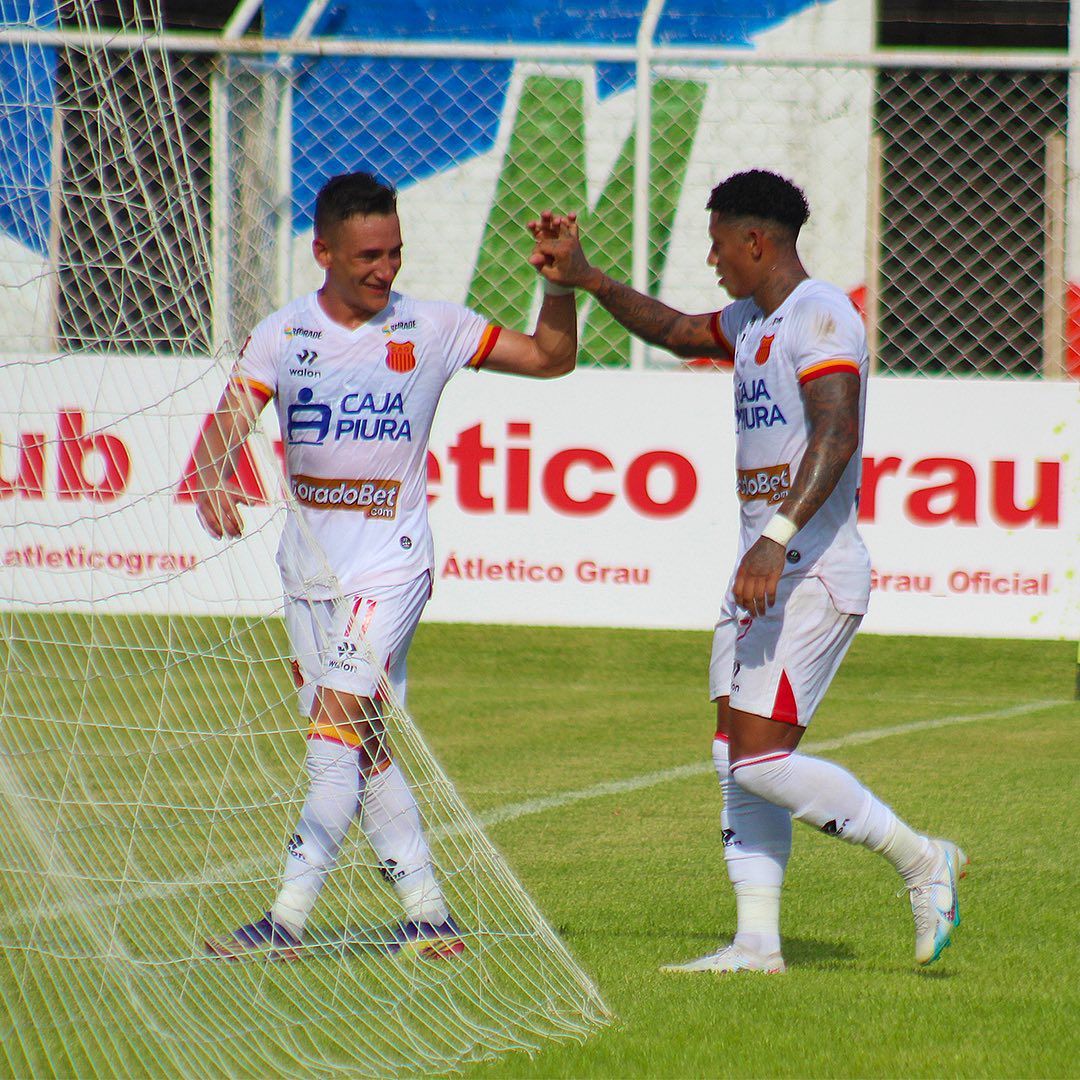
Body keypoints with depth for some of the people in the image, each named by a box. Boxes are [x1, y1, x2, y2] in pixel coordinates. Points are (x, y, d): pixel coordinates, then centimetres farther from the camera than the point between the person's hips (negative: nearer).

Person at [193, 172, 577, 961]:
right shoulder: (282, 335, 3)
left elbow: (551, 358, 6)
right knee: (359, 744, 8)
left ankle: (288, 921, -17)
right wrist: (213, 478, -29)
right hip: (307, 563, 4)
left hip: (390, 562, -4)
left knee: (339, 726, -15)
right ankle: (429, 914, 18)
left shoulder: (431, 329, -1)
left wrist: (560, 285, -11)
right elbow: (228, 421, -8)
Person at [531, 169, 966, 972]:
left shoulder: (820, 317, -14)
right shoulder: (753, 321, 16)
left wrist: (778, 537, -37)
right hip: (762, 573, 10)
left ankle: (923, 861, -2)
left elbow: (836, 436, -27)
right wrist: (585, 279, 28)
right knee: (737, 761, 5)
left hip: (813, 572, -10)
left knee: (761, 761, -14)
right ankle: (758, 942, 6)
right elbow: (677, 333, 35)